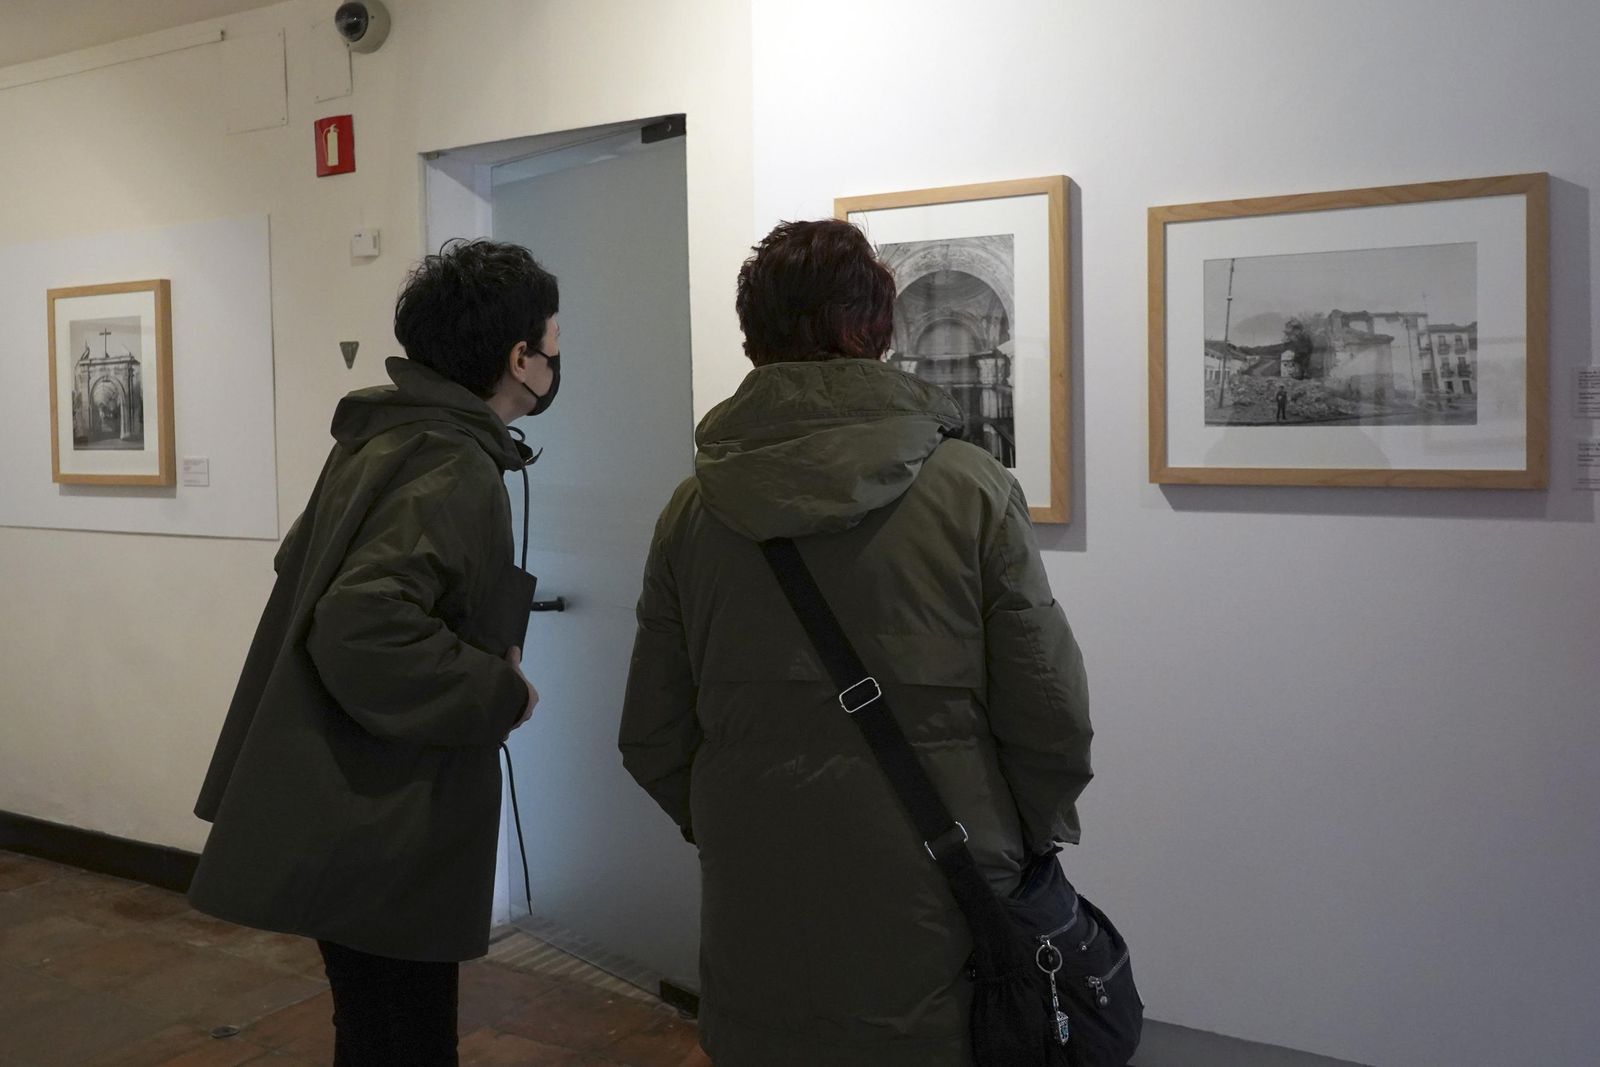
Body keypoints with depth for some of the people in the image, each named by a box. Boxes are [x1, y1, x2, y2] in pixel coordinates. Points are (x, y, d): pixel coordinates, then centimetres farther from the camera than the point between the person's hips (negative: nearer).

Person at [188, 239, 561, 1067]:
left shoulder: (387, 435, 8)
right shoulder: (451, 467, -22)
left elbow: (304, 565, 20)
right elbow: (364, 630, -34)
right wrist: (500, 693, -19)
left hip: (348, 809, 10)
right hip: (380, 828, -9)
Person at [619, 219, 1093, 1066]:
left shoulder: (693, 507, -4)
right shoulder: (971, 488, -11)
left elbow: (652, 741, 1)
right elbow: (1051, 719, -9)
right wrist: (1025, 850, 9)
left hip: (755, 936, 2)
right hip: (932, 933, -2)